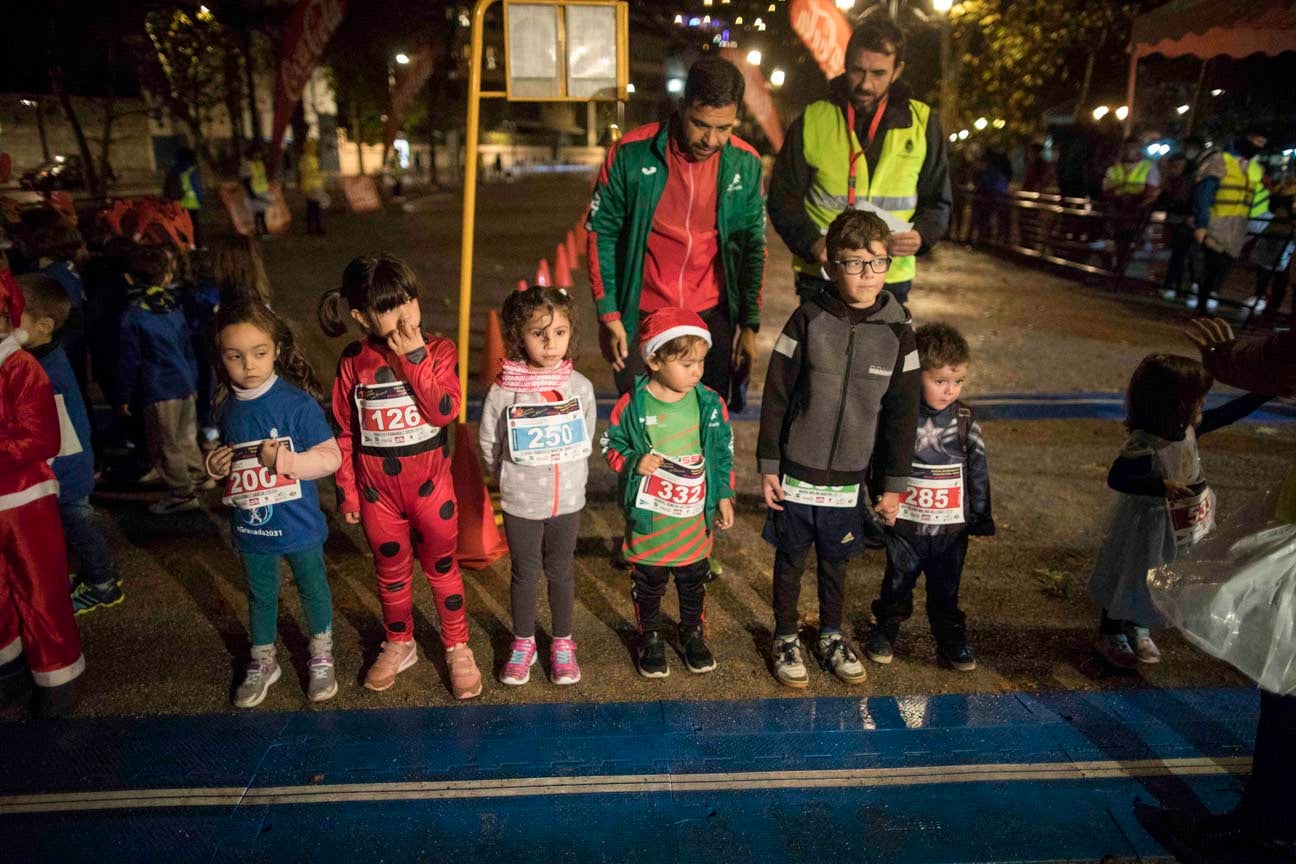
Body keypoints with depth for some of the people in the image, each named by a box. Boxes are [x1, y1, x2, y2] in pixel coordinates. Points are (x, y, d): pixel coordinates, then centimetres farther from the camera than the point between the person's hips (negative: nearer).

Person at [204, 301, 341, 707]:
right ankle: (262, 663, 42)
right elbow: (223, 458, 14)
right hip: (250, 526, 4)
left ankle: (321, 658, 38)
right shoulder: (226, 407, -2)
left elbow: (330, 456, -17)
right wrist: (214, 465, -7)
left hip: (298, 525, -4)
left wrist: (285, 459, -29)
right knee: (260, 596, 21)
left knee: (313, 588, 16)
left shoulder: (298, 402, -19)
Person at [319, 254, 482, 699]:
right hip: (377, 490, 2)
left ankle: (458, 648, 30)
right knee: (392, 571, 19)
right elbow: (343, 432, 1)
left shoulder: (438, 350, -10)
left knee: (441, 566, 13)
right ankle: (399, 645, 40)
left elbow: (444, 412, -24)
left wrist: (415, 358, -27)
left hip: (430, 483, -1)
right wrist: (346, 491, 4)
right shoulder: (354, 361, -6)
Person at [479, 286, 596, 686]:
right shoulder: (503, 391, -16)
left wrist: (569, 476, 9)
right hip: (520, 503, -1)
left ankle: (562, 643, 34)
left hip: (568, 500, 2)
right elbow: (489, 446, -3)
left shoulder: (580, 386, -8)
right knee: (524, 573, 14)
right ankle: (523, 643, 34)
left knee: (560, 571, 16)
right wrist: (513, 479, 3)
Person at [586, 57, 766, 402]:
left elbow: (752, 247, 7)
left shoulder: (745, 164, -2)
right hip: (641, 317, -2)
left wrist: (749, 324, 5)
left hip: (712, 319, 2)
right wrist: (608, 316, -6)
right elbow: (601, 234, -3)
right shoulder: (632, 153, -10)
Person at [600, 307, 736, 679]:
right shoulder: (631, 405, -14)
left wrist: (724, 497, 3)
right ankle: (651, 636, 35)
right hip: (648, 516, -2)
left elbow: (723, 453, 4)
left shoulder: (711, 403, -6)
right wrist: (634, 462, -21)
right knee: (648, 580, 14)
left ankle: (693, 632, 40)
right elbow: (611, 446, -3)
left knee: (694, 578, 18)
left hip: (695, 515, 2)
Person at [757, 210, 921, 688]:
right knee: (791, 560, 12)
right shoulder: (808, 320, -10)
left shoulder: (897, 332, -4)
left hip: (851, 477, 2)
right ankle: (786, 638, 32)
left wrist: (894, 485, 3)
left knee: (835, 562, 17)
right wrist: (768, 466, -5)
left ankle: (831, 636, 39)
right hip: (797, 473, -1)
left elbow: (902, 414, 1)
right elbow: (775, 398, -5)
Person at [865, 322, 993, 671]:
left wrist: (981, 516, 6)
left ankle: (952, 644, 31)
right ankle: (884, 632, 35)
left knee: (946, 593, 15)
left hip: (951, 528, 1)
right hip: (904, 527, -1)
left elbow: (979, 471, 4)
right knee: (897, 586, 16)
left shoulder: (966, 421, -5)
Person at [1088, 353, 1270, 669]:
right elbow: (1116, 478, -32)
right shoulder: (1143, 446, -32)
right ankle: (1109, 635, 31)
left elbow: (1226, 414, 4)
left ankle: (1137, 630, 44)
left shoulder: (1187, 428, -7)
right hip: (1144, 527, -8)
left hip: (1175, 528, 8)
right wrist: (1162, 486, -40)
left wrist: (1263, 392, 2)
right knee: (1129, 579, 10)